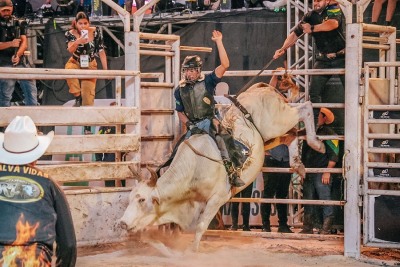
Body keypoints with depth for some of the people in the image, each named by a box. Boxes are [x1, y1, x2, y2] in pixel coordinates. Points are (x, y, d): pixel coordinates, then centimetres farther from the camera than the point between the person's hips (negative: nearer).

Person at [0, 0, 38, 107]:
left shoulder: (19, 23, 13)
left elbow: (24, 42, 4)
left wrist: (18, 55, -14)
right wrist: (11, 44, -20)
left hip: (19, 62, 4)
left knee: (31, 87, -3)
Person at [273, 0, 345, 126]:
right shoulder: (310, 16, 5)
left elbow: (333, 24, -29)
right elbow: (295, 34, 1)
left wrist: (312, 28, -28)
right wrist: (283, 49, -13)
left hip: (341, 57, -4)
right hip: (323, 59, 4)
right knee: (314, 91, -3)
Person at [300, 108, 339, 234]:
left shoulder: (329, 133, -2)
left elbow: (333, 155, -9)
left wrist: (327, 172, -16)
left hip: (321, 174, -7)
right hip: (308, 174, 7)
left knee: (325, 199, -7)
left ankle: (326, 228, -6)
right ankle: (307, 227, 11)